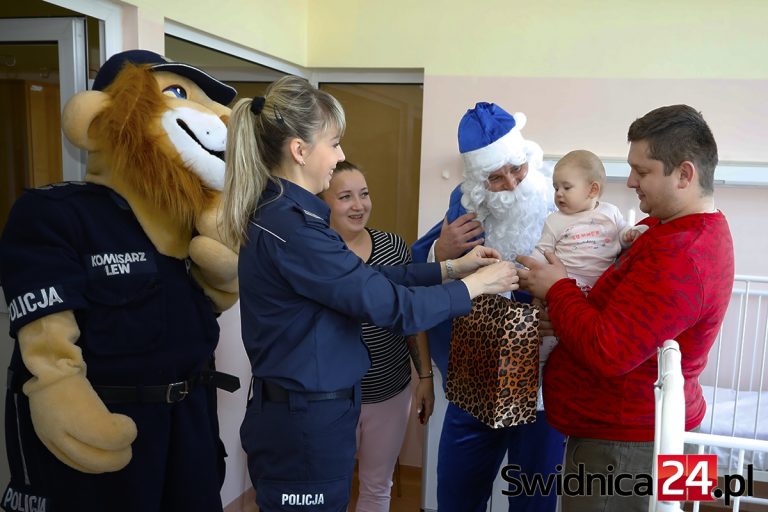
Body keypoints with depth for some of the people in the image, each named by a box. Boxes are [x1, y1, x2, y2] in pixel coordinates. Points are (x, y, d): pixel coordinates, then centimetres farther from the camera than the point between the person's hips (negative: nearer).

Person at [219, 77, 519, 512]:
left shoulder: (282, 214, 7)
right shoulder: (290, 226, -25)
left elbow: (368, 278, 8)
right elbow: (389, 305, -23)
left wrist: (451, 267, 4)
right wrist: (475, 285, -10)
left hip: (302, 411, 10)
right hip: (305, 423, -10)